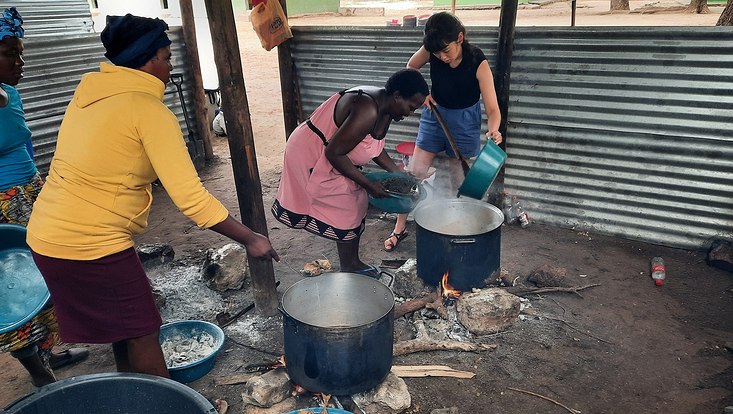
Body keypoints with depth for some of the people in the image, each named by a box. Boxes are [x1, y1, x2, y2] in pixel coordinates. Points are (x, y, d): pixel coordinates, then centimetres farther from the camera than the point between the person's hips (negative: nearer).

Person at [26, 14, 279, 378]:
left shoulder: (88, 93, 8)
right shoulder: (150, 111, -16)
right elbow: (191, 198, -21)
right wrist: (250, 239, -14)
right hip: (92, 248, -8)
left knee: (123, 326, 23)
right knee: (143, 334, 8)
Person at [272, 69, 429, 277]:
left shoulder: (384, 107, -2)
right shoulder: (367, 112, -32)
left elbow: (374, 145, 12)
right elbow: (334, 153, -30)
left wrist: (397, 172, 2)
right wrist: (368, 184, -23)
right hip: (312, 158, -10)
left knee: (357, 204, 14)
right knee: (347, 212, -1)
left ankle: (353, 262, 29)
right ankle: (349, 268, 19)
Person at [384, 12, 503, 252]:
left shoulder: (478, 63, -26)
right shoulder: (432, 50, -18)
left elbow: (492, 109, -27)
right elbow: (411, 67, 5)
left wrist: (493, 130, -48)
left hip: (465, 119, -2)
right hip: (435, 112, 3)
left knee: (459, 181, 5)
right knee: (415, 173, 3)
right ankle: (400, 228, 14)